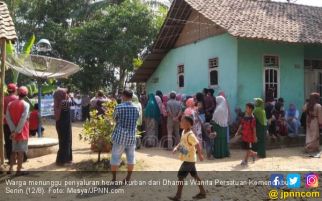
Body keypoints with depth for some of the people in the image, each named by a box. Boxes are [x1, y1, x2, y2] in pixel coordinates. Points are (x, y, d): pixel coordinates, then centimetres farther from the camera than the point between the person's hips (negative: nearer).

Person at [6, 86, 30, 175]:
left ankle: (10, 169, 19)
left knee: (14, 150, 18)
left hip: (14, 132, 5)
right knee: (21, 151, 2)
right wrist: (17, 131, -14)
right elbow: (23, 119, -19)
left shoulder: (10, 104, 5)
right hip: (22, 132, -5)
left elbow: (8, 118, -4)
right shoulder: (26, 104, -11)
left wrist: (13, 130, -9)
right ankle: (18, 170, 4)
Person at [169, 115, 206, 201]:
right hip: (189, 159, 10)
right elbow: (182, 142, 17)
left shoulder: (190, 135, -24)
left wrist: (200, 155, -29)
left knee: (180, 176, -6)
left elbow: (197, 144, -27)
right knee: (195, 176, 17)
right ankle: (202, 192, 29)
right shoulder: (183, 132, 5)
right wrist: (176, 147, 3)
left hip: (189, 160, -10)